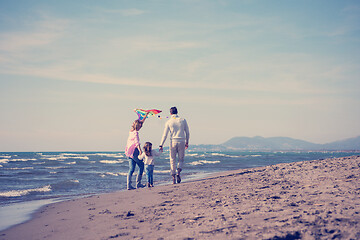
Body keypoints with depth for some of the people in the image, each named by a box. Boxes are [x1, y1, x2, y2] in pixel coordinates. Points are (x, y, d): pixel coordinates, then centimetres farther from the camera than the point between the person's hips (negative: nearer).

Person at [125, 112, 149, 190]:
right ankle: (138, 183, 4)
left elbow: (141, 122, 26)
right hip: (134, 151, -8)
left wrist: (146, 115, 33)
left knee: (131, 169, 5)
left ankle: (128, 185, -3)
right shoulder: (135, 133, -10)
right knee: (141, 166, 4)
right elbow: (137, 142, -25)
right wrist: (140, 150, -37)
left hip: (129, 153, 8)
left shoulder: (131, 131, 14)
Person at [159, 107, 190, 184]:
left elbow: (165, 135, -3)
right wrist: (187, 142, 20)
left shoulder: (168, 122, 0)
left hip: (173, 142, -1)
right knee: (181, 159, 13)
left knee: (172, 160, 7)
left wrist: (161, 145, 0)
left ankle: (173, 178, 3)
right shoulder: (183, 120, 3)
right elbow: (187, 133, 8)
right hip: (181, 142, 1)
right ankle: (178, 172, -13)